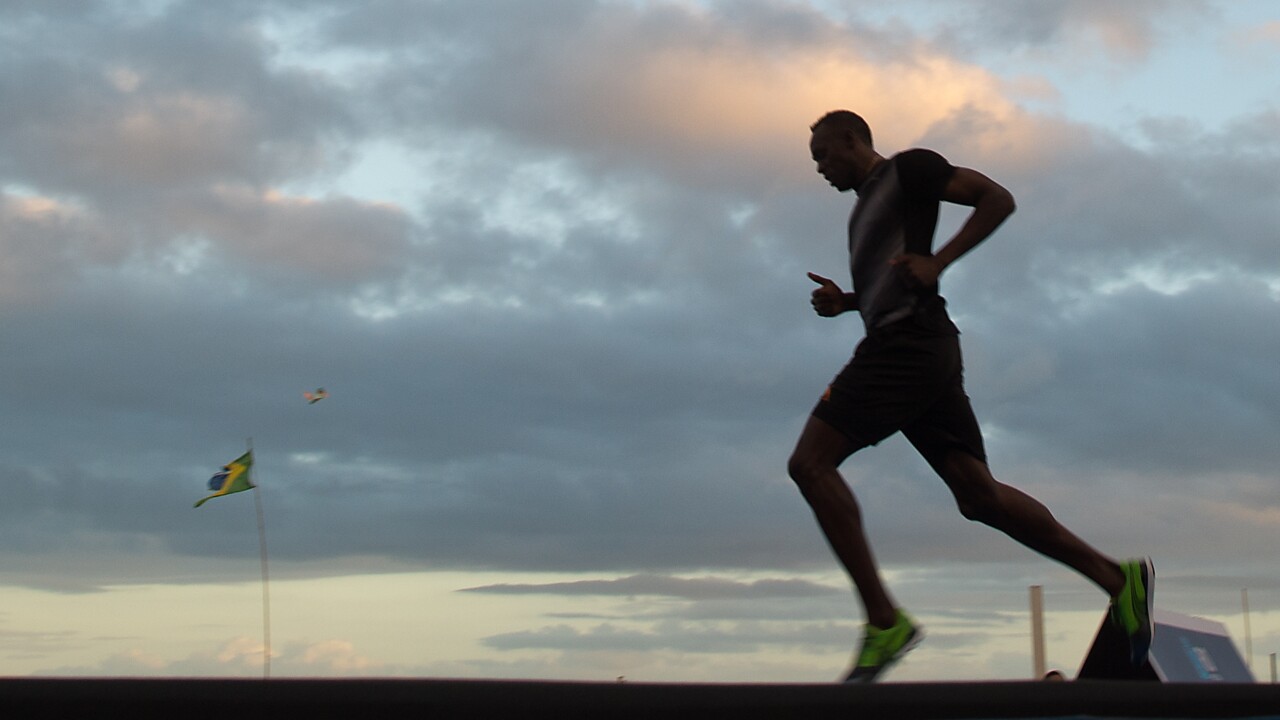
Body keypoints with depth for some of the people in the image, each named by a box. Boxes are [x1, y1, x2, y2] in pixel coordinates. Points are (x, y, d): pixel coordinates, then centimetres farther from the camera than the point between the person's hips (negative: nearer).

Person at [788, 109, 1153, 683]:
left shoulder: (908, 169, 3)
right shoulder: (866, 204, 30)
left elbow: (997, 198, -5)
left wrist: (936, 262, -15)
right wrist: (843, 301, 19)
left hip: (908, 344, -10)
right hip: (913, 354, 10)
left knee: (810, 463, -15)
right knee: (979, 495, 2)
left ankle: (884, 621, -21)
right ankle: (1117, 579, 2)